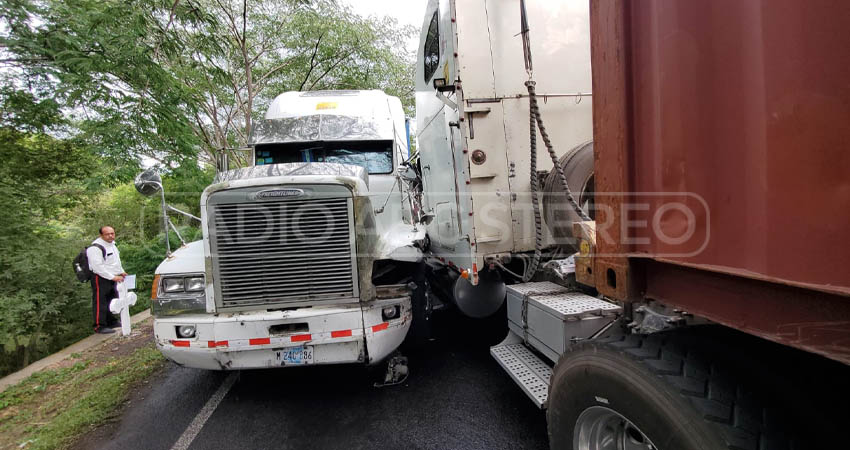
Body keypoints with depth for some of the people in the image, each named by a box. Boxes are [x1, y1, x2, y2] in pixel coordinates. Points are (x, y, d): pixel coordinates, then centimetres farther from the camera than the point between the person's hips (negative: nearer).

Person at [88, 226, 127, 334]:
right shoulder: (95, 247, -17)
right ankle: (99, 326, 0)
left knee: (113, 300, 18)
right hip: (100, 280, -10)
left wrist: (121, 272, 14)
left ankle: (111, 321, 31)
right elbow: (98, 267, -23)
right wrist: (113, 277, -25)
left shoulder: (112, 244, 13)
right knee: (100, 302, -6)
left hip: (112, 278, 10)